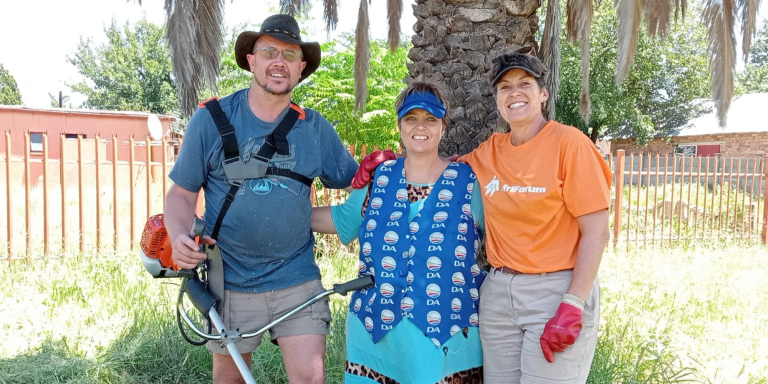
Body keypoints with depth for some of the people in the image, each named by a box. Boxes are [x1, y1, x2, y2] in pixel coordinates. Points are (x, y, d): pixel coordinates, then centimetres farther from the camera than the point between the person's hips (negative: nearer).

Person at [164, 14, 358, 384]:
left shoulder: (315, 127, 0)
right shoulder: (211, 119, -4)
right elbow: (182, 193, -1)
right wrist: (179, 238, -19)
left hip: (298, 280, 1)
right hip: (230, 283, 0)